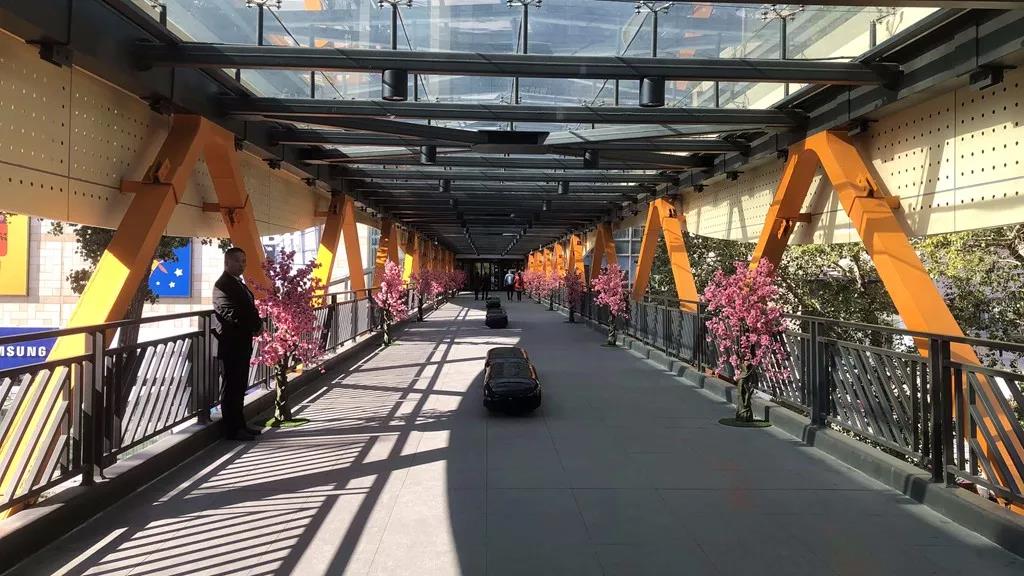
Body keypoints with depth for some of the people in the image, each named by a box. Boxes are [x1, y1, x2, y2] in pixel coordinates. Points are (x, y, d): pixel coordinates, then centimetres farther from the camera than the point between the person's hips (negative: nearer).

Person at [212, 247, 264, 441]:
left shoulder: (239, 283, 17)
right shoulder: (223, 284, -13)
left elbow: (249, 309, 21)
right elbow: (232, 314, -22)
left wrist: (257, 325, 1)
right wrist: (256, 326, -13)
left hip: (242, 344, 9)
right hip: (231, 344, -9)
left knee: (239, 387, 14)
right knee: (232, 387, -3)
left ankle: (240, 425, 22)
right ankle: (232, 430, 3)